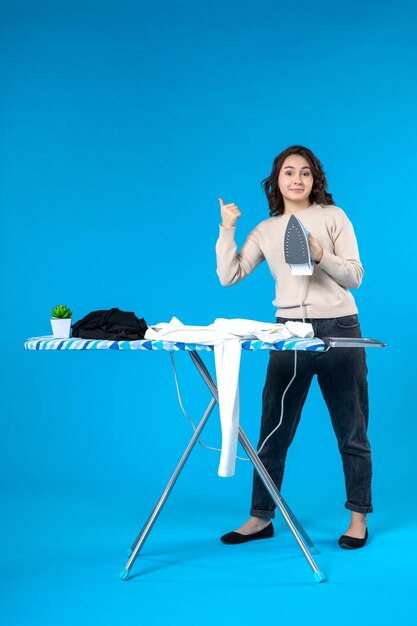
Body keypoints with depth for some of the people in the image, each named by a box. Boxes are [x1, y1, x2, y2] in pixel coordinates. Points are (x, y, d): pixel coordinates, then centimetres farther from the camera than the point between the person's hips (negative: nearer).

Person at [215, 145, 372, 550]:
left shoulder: (333, 217, 4)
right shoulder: (266, 230, 11)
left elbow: (355, 277, -1)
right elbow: (228, 276, 4)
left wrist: (321, 256, -17)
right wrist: (227, 229, -1)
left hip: (339, 329, -2)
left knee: (351, 430, 4)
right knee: (273, 429, 5)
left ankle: (358, 517, 17)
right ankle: (261, 517, 16)